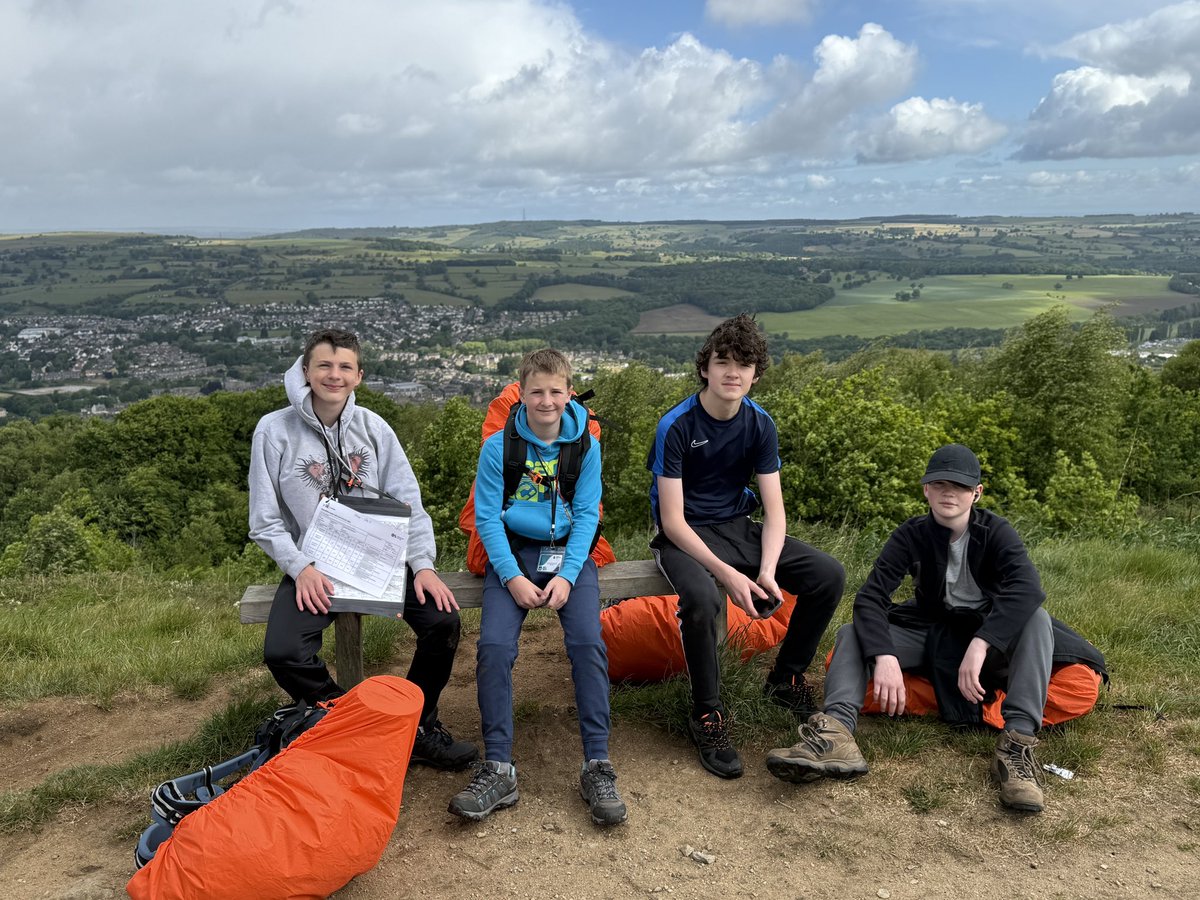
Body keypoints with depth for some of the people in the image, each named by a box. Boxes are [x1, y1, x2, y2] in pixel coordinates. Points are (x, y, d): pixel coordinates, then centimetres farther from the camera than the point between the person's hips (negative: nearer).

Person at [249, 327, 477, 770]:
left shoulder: (373, 427, 2)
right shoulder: (275, 430, -4)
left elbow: (408, 501, 2)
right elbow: (265, 521, -2)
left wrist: (423, 564, -11)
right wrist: (301, 568, -17)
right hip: (312, 567, -1)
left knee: (443, 620, -20)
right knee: (281, 653, -26)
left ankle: (418, 725, 4)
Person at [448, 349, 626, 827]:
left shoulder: (585, 446, 0)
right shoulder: (498, 447, -3)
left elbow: (587, 515, -1)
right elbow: (487, 517, -4)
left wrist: (566, 575, -14)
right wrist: (513, 577, -16)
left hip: (568, 551, 1)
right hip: (512, 551, 0)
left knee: (588, 642, -23)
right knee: (494, 645, -23)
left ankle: (597, 766, -16)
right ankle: (498, 770, -15)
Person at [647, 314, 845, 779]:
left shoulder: (760, 423, -3)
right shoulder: (676, 426, -17)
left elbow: (774, 510, -3)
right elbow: (673, 521, -19)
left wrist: (767, 571, -21)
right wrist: (728, 575, -29)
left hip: (738, 528, 5)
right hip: (684, 536, -5)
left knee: (829, 574, -11)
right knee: (701, 598, -37)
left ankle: (786, 678, 11)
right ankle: (707, 714, -14)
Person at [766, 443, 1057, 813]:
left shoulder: (995, 532, -11)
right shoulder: (912, 535, -8)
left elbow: (1027, 589, -31)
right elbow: (870, 598, -20)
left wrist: (979, 645, -45)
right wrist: (884, 656, -39)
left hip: (987, 636, -2)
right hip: (928, 635, 2)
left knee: (1037, 618, -29)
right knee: (853, 633, -19)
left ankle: (1018, 740, -42)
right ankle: (836, 731, -46)